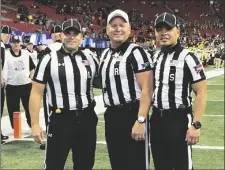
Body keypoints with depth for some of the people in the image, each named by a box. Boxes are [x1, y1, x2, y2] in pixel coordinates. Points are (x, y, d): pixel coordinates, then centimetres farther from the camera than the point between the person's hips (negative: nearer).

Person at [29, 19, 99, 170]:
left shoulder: (92, 59, 6)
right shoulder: (49, 60, -3)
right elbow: (37, 92, -4)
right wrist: (35, 124, -9)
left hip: (87, 120, 4)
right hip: (60, 120, -3)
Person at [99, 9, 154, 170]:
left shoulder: (136, 52, -12)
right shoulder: (105, 54, 13)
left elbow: (147, 88, -18)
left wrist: (141, 120, -22)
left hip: (132, 115, -8)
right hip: (111, 116, 8)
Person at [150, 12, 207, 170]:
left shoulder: (188, 58, -13)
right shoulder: (155, 57, 9)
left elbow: (201, 93, -15)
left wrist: (196, 124, -20)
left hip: (179, 120, -6)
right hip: (157, 119, 7)